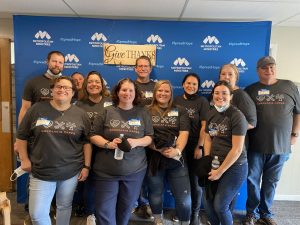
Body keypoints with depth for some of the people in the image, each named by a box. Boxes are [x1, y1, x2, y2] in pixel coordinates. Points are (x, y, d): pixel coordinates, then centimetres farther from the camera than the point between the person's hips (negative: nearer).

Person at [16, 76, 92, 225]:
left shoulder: (80, 114, -1)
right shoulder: (37, 109, -3)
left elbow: (87, 141, 2)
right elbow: (21, 136, 4)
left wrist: (86, 166, -1)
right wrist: (24, 159, -1)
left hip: (71, 172, 1)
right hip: (41, 172, 0)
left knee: (64, 207, 17)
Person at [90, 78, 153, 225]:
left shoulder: (143, 113, 3)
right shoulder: (107, 112, -1)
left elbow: (149, 137, 4)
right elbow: (93, 136, 1)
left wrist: (136, 142, -15)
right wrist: (108, 144, -17)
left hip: (134, 171, 2)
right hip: (106, 171, -1)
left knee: (126, 209, 18)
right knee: (104, 211, 2)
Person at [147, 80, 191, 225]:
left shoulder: (180, 111, 7)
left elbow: (184, 133, -4)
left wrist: (177, 150, -20)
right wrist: (159, 149, -17)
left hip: (176, 159, 1)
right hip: (153, 159, 0)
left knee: (184, 197, 2)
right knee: (155, 194, 18)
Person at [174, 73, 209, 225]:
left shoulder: (202, 101, -4)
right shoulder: (176, 100, 6)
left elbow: (204, 126, -8)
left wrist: (199, 147, -13)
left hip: (195, 147, -2)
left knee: (195, 181, 8)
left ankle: (195, 213, 28)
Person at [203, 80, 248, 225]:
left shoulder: (237, 116, -16)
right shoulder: (211, 114, 4)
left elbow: (237, 149, -17)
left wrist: (220, 171, -13)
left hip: (234, 167, -6)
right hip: (214, 164, 6)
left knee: (220, 205, -1)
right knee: (208, 202, 11)